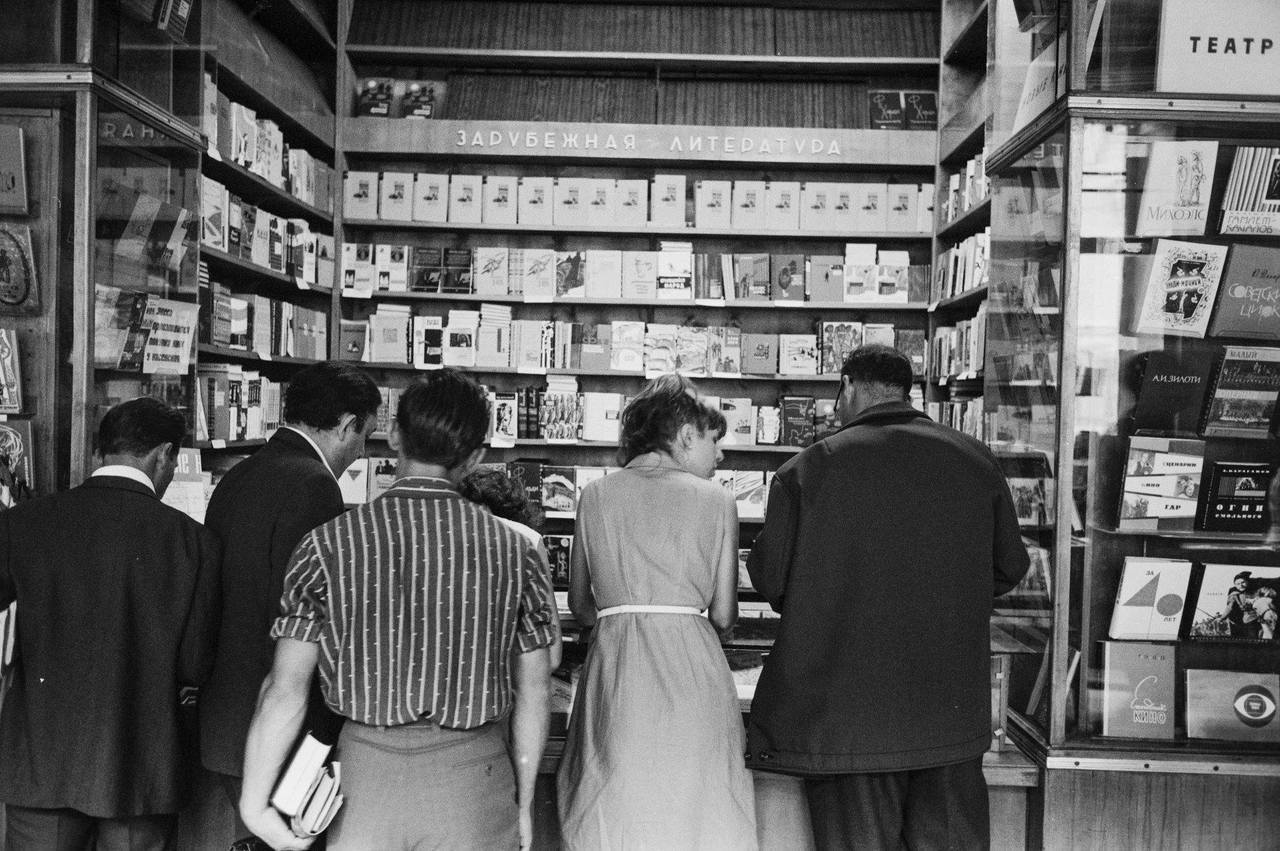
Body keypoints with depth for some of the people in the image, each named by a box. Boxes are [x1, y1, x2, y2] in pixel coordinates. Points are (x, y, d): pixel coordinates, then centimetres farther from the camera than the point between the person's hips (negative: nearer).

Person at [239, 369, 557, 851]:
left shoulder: (329, 544, -7)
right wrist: (523, 799, 13)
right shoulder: (513, 551, -4)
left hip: (365, 774, 0)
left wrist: (254, 803, 3)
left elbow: (286, 690, -8)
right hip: (472, 774, 1)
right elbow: (532, 694, 2)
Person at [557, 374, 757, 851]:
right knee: (693, 809, 6)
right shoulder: (716, 501, 2)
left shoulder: (596, 496, 8)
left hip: (614, 666, 2)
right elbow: (723, 615, 4)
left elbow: (580, 605, 13)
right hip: (691, 667, -2)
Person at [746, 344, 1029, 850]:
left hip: (844, 715, -3)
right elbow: (1009, 567, 10)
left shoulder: (808, 468, -9)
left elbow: (770, 579, -7)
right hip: (952, 714, 3)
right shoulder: (975, 461, 2)